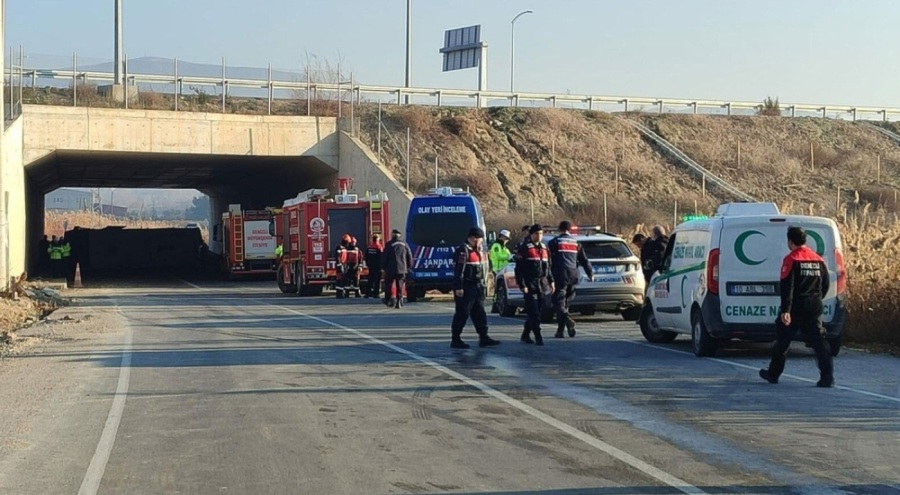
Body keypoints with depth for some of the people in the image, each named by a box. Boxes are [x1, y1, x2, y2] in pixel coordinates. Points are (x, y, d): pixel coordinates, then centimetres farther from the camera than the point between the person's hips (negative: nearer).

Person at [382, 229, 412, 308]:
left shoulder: (389, 244, -5)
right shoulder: (404, 244, 8)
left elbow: (384, 257, -4)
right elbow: (410, 256, 11)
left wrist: (383, 267, 5)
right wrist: (408, 266, 19)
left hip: (391, 269, -3)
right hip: (402, 269, 3)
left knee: (389, 284, 6)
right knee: (400, 286, 7)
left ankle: (391, 298, -10)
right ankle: (399, 300, 1)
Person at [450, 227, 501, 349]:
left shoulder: (475, 250, 17)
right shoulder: (463, 250, -15)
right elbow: (458, 270, -21)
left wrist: (481, 284, 22)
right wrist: (458, 287, -24)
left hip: (476, 287, 10)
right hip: (466, 288, -10)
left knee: (479, 313, 10)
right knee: (462, 314, -4)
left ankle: (483, 338, 15)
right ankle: (455, 340, 2)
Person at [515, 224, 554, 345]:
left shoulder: (544, 248, 16)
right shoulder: (524, 249, -5)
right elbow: (519, 269, -9)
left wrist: (550, 281, 15)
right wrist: (522, 285, -14)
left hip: (542, 285, 7)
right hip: (530, 285, -7)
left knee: (537, 312, 9)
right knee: (534, 313, -9)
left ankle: (525, 335, 21)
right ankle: (538, 337, -9)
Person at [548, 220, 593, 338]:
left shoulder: (554, 242, 1)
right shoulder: (576, 243, 14)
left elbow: (549, 260, -4)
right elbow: (584, 260, 15)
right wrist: (590, 273, 25)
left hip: (560, 276, -5)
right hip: (573, 276, 5)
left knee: (559, 302, -6)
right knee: (566, 302, 13)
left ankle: (569, 322, -30)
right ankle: (560, 330, 12)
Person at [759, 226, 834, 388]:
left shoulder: (791, 259, -9)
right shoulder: (818, 260, 9)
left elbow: (787, 287, -17)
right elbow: (825, 285, 16)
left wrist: (785, 310, -22)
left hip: (795, 309, -4)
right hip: (814, 309, 5)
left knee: (783, 341, 10)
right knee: (818, 342, 0)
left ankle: (773, 374, 22)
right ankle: (827, 377, -12)